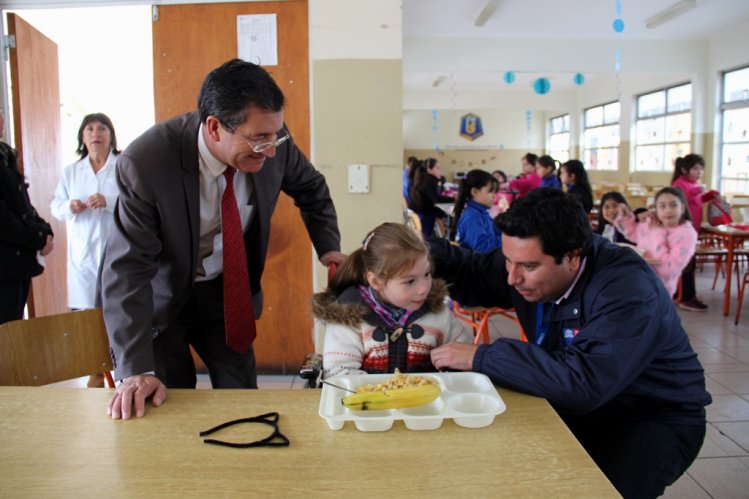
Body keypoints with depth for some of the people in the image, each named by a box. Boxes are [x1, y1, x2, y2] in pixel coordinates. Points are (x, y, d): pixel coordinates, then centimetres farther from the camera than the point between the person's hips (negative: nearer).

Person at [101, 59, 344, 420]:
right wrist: (135, 369, -33)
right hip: (161, 299, -3)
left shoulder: (272, 142, -19)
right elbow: (127, 268, -27)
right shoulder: (145, 163, -30)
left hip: (228, 292, 3)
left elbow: (312, 189, 4)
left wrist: (328, 247, -6)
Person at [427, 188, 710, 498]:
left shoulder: (628, 290, -31)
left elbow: (583, 381, -41)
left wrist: (480, 358, -36)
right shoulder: (530, 259, -9)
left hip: (654, 418, -5)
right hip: (580, 404, 6)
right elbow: (474, 275, 8)